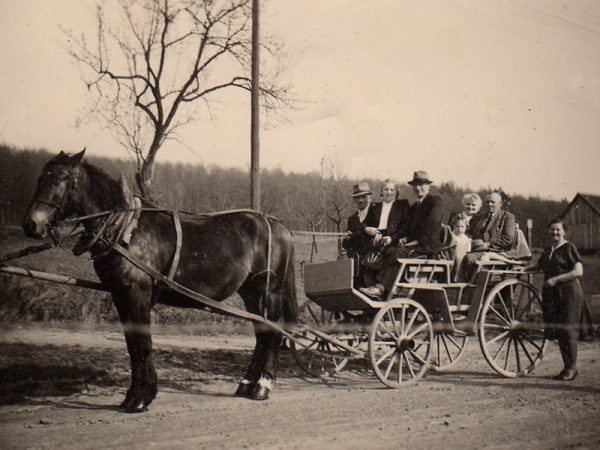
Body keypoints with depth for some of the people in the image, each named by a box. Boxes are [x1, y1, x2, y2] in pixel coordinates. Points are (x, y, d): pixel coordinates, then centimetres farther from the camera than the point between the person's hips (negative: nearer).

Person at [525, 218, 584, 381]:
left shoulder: (569, 247, -4)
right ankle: (566, 367, 17)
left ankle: (572, 368, 2)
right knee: (557, 331, 8)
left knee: (567, 330, -7)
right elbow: (537, 265, 26)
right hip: (551, 294, 7)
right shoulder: (547, 251, 17)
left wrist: (556, 279, -17)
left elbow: (578, 271, -12)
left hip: (568, 292, -7)